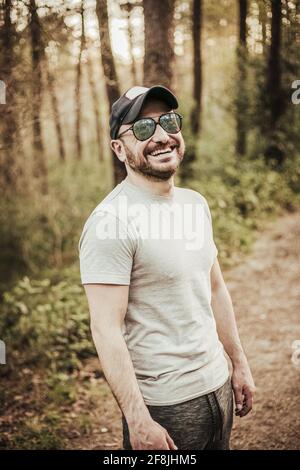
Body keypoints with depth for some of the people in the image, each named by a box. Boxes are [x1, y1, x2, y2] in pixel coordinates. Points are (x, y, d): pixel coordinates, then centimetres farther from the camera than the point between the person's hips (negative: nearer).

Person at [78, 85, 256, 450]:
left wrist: (239, 364, 14)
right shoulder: (111, 221, -19)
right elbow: (106, 329, -21)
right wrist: (137, 420, -23)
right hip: (163, 403, -7)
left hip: (218, 383, 7)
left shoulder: (196, 203, 5)